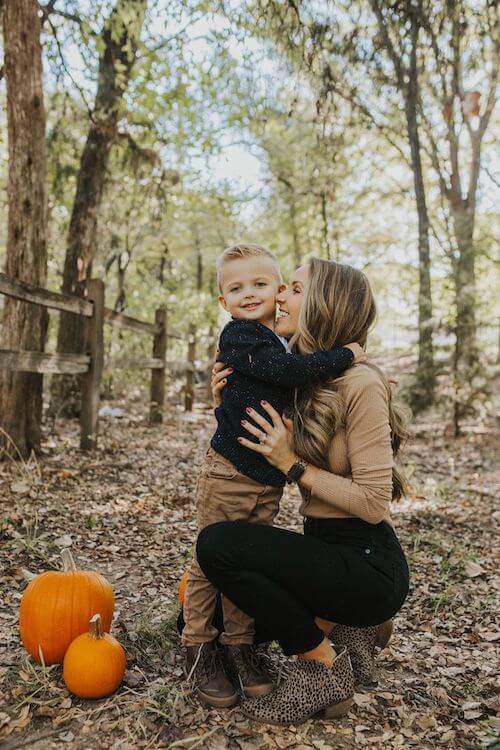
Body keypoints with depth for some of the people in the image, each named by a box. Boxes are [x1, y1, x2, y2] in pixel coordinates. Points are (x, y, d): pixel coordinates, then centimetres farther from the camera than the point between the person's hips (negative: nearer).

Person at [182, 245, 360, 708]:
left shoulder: (278, 342, 13)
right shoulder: (239, 336, -12)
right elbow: (287, 370, -26)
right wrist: (345, 356, -17)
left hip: (269, 481, 7)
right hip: (229, 474, -7)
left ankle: (239, 644, 27)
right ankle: (199, 647, 22)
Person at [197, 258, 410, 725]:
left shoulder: (359, 384, -19)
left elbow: (373, 502, -21)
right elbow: (256, 454, 11)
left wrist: (293, 463, -19)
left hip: (369, 564, -8)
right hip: (325, 544, 9)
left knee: (218, 544, -23)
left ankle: (324, 668, -5)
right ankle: (343, 628, 16)